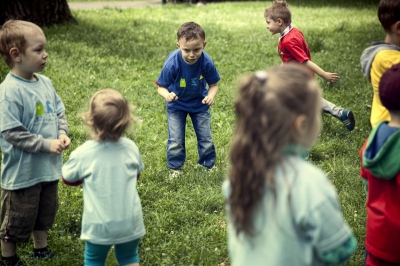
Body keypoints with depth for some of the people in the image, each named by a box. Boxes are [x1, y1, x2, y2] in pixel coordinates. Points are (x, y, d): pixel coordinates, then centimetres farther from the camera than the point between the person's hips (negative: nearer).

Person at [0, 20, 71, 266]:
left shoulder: (45, 83, 2)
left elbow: (59, 112, 12)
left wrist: (62, 134, -7)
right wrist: (47, 144, -23)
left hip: (48, 166, 8)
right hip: (22, 171, -7)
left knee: (46, 211, 23)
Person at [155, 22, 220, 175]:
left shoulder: (206, 62, -28)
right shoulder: (172, 63, -33)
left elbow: (213, 84, -14)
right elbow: (161, 87, -23)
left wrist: (211, 96, -35)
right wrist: (166, 95, -46)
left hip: (199, 103, 2)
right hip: (176, 105, -1)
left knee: (206, 138, 11)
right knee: (175, 140, 1)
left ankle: (208, 165, 33)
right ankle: (175, 168, 23)